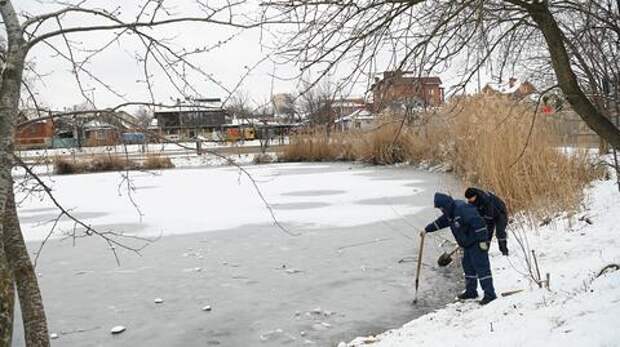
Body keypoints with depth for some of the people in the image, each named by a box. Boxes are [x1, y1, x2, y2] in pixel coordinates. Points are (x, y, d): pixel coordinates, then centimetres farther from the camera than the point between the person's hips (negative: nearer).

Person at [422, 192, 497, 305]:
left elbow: (478, 222, -28)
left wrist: (482, 240, -26)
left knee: (481, 267, -9)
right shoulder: (451, 212, 9)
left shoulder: (462, 209, -23)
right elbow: (440, 222, 25)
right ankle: (471, 291, 25)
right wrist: (427, 229, 29)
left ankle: (490, 293, -5)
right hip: (468, 244, 10)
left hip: (477, 244, -10)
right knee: (468, 267, 15)